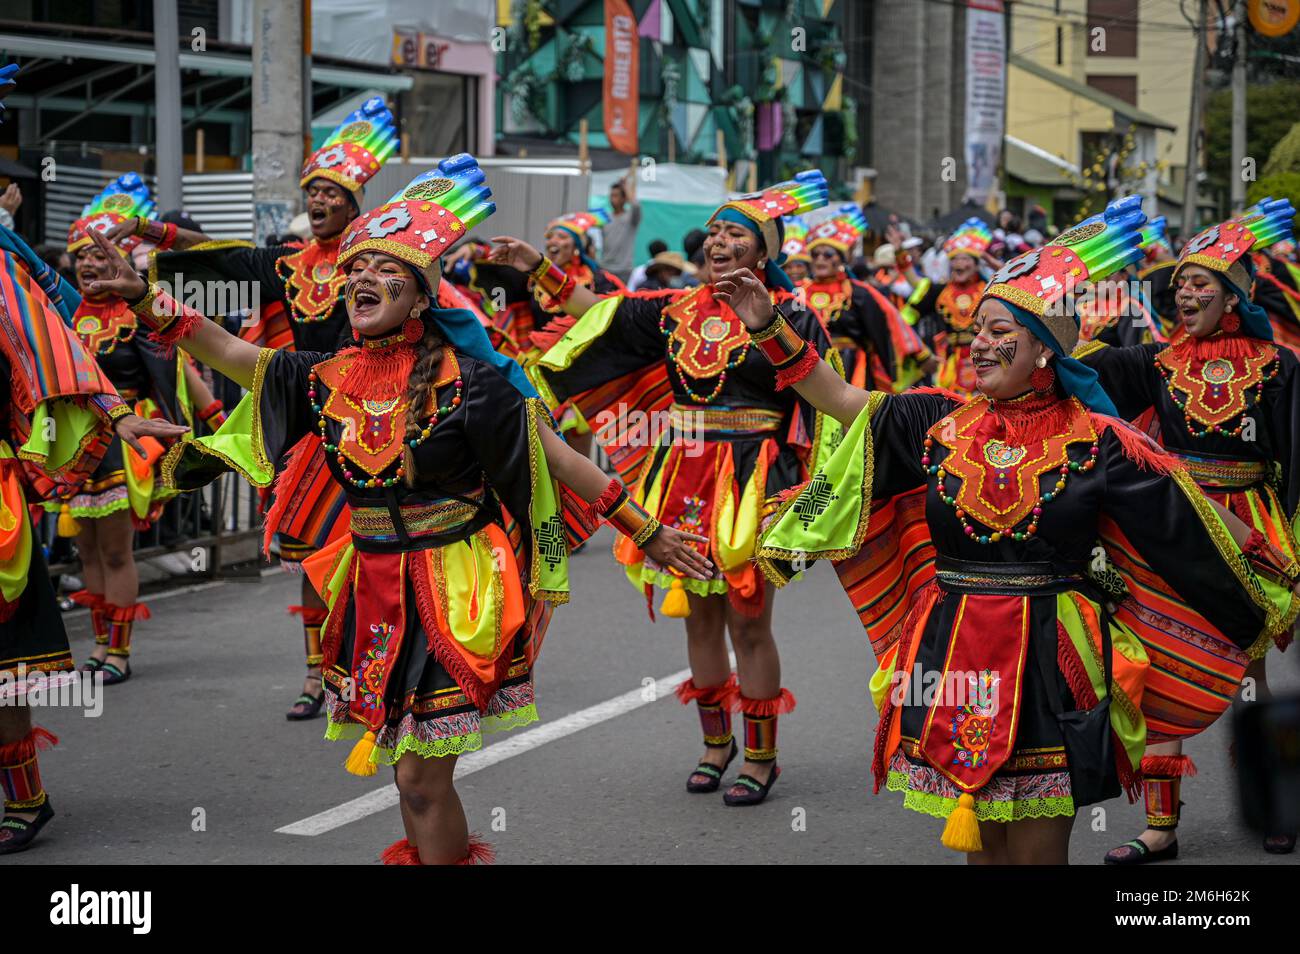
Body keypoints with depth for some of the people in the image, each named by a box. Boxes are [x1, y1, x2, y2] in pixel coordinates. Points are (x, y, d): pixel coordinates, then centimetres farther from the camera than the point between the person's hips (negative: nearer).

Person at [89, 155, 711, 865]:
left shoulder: (465, 379, -11)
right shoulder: (329, 378, 4)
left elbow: (558, 457, -7)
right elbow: (229, 353, 10)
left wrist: (646, 531, -4)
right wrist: (148, 302, -1)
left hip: (454, 594, -5)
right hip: (375, 589, 5)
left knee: (421, 780, -7)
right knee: (412, 773, 12)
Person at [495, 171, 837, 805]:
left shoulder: (786, 316, -6)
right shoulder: (677, 310, 8)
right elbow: (602, 313, 14)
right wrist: (540, 270, 9)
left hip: (751, 485, -5)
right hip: (685, 480, 5)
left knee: (748, 622, -1)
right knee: (700, 616, 13)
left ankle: (760, 757, 11)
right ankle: (716, 743, 28)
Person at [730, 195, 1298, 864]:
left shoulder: (1094, 442, -5)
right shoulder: (943, 423, 5)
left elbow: (1197, 516, -3)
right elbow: (843, 401, 6)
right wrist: (769, 328, -1)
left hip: (1049, 665, -3)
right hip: (953, 655, 4)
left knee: (1037, 848, 2)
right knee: (978, 841, 13)